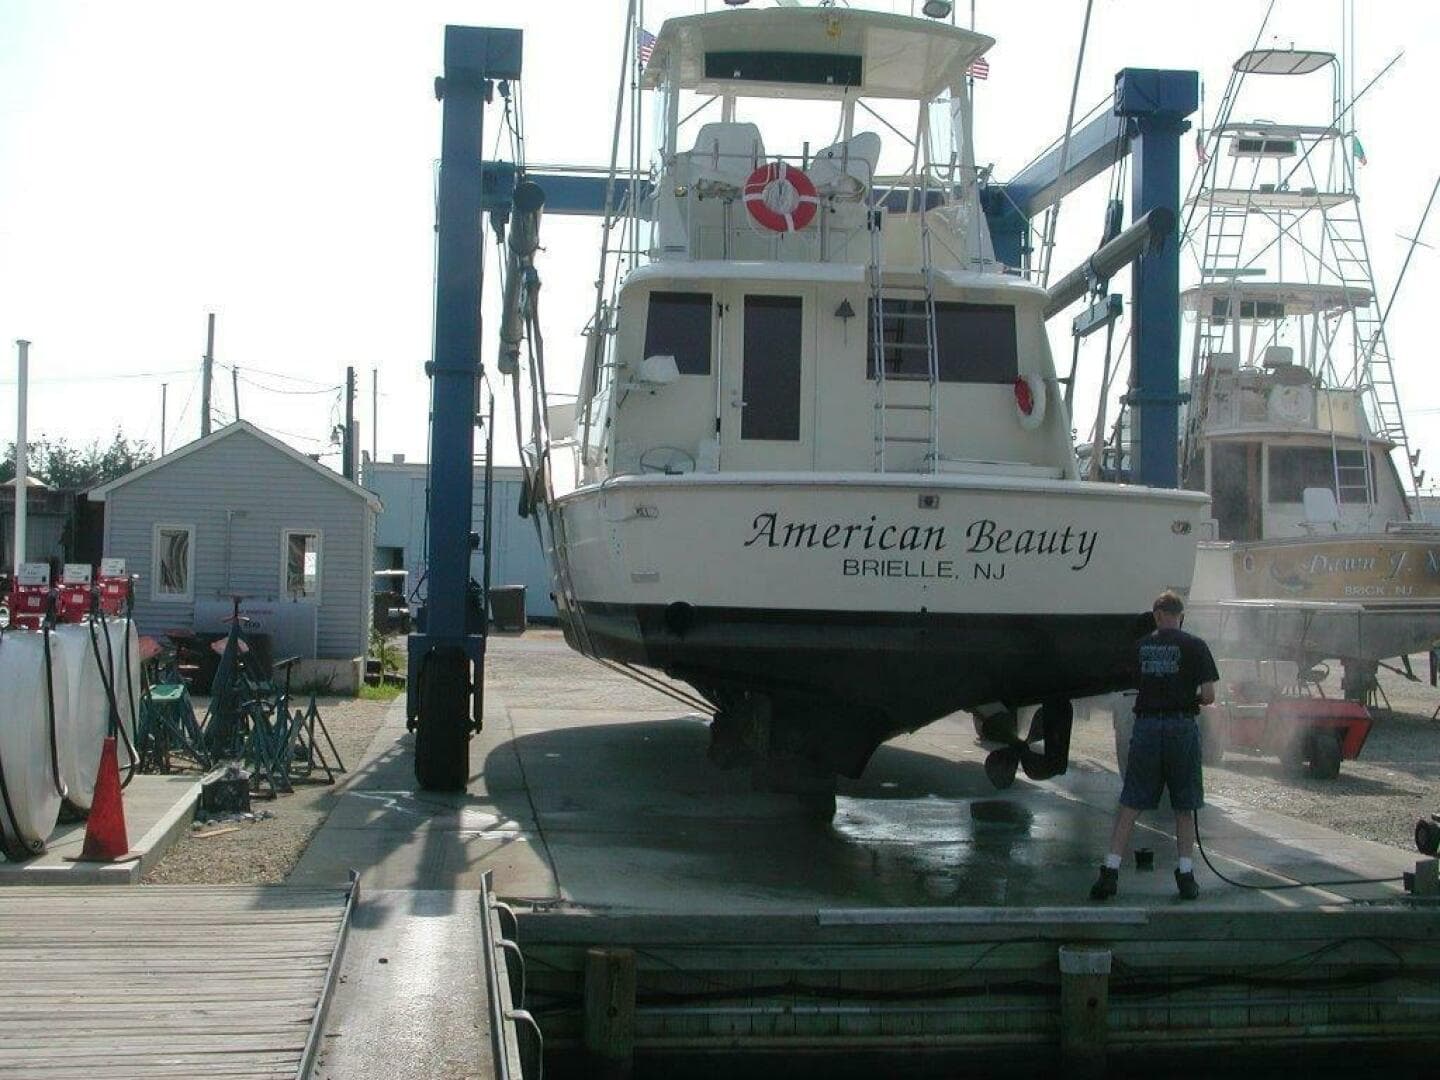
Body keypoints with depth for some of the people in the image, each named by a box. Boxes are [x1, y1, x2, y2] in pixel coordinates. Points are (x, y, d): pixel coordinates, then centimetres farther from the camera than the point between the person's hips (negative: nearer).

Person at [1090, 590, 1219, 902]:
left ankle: (1110, 871, -2)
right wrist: (1191, 700, 13)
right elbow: (1208, 695, -6)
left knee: (1130, 805, 4)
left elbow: (1136, 685, 9)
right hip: (1182, 726, -2)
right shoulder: (1194, 646, -2)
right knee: (1184, 807, 10)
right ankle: (1185, 874, 10)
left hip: (1146, 725, 2)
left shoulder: (1141, 646, 6)